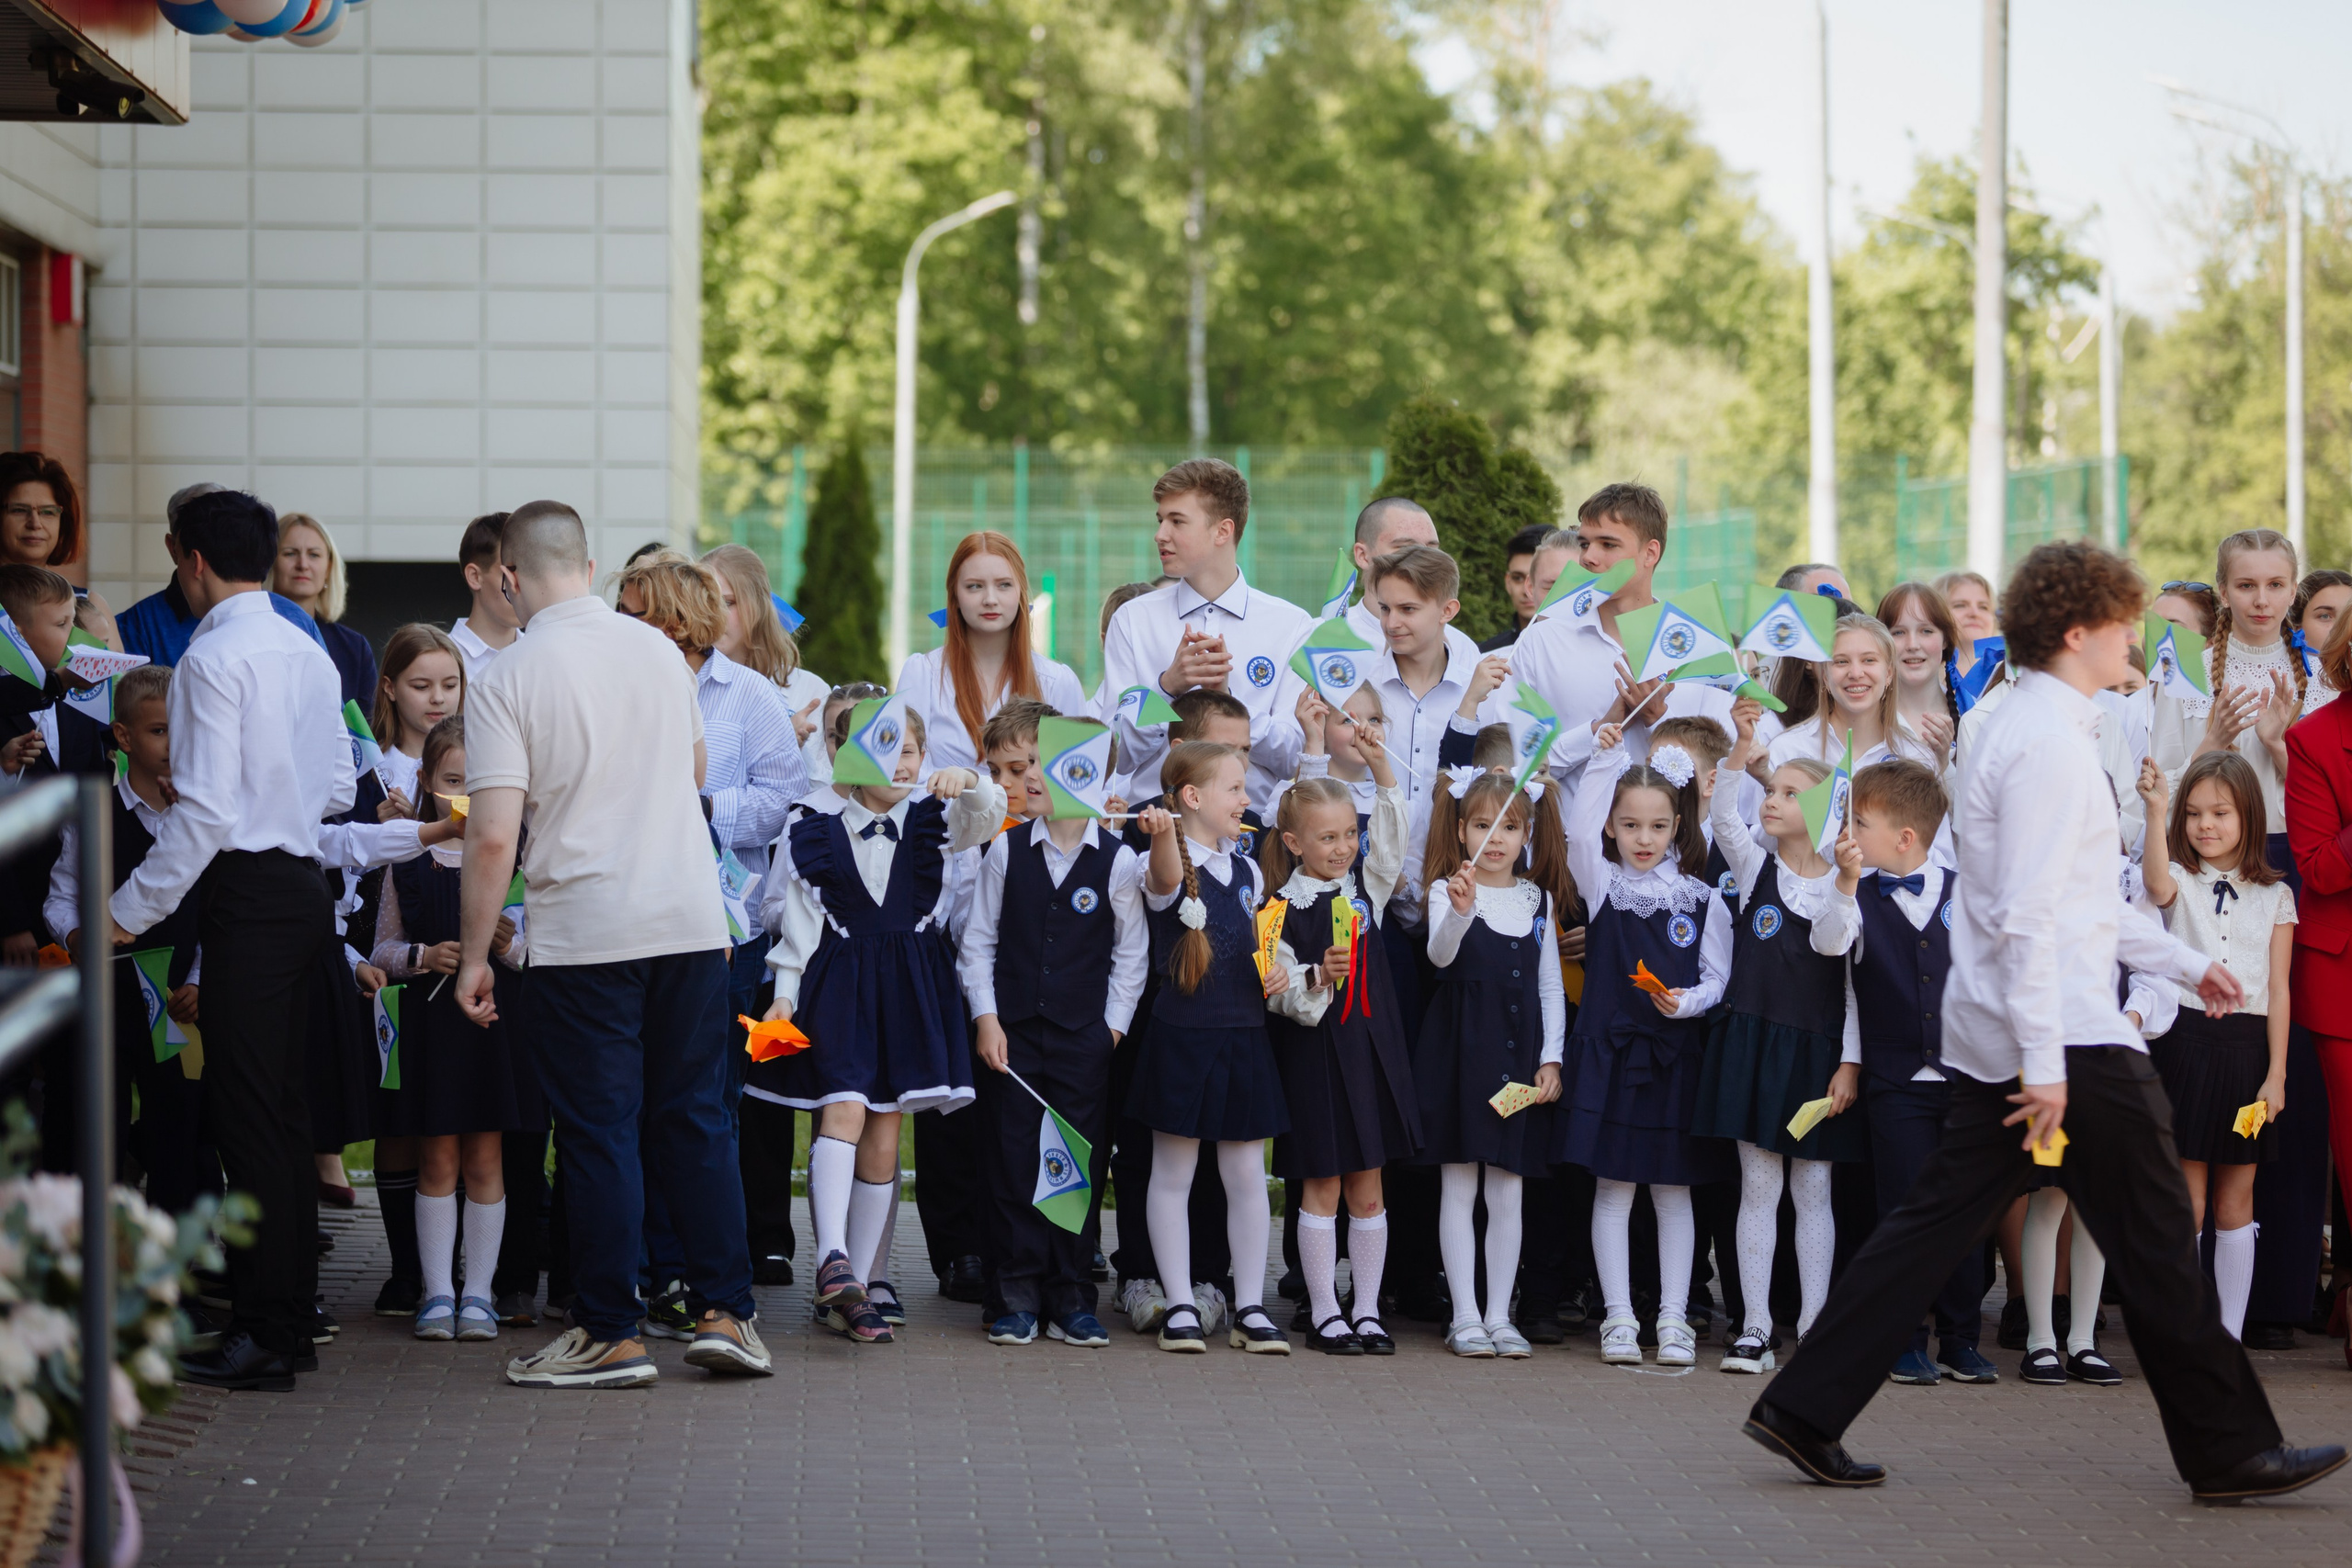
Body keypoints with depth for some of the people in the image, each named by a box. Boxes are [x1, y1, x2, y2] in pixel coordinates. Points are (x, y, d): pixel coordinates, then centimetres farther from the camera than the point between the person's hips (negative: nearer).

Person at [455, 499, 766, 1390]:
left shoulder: (507, 681, -9)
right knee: (695, 1119, 11)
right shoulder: (661, 652, 7)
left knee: (599, 1132, 2)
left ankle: (611, 1334, 5)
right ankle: (723, 1310, 11)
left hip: (583, 935, -4)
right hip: (691, 917, 4)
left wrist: (474, 956, -6)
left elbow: (494, 837, -15)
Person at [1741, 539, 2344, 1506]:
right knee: (2154, 1243, -1)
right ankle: (2228, 1451, 6)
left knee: (1935, 1224, 8)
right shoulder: (2048, 742, -16)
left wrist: (2183, 961, 31)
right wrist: (2045, 1061, -24)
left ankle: (1805, 1411, 7)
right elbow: (2026, 912, -22)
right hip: (2062, 1036, -10)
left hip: (1993, 1037, 10)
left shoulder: (2032, 728, 17)